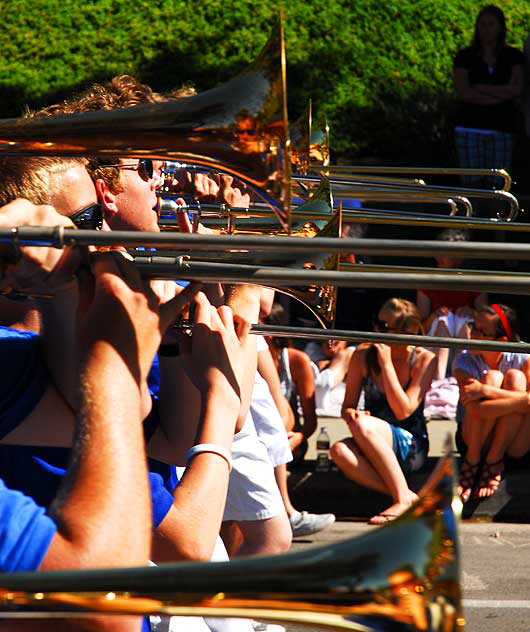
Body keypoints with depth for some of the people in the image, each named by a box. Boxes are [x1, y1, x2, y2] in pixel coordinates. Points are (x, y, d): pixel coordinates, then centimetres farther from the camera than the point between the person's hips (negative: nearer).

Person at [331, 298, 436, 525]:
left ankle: (404, 497, -28)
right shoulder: (363, 355, 1)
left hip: (412, 447, -3)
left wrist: (386, 364, -17)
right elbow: (347, 405, 6)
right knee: (340, 450, -33)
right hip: (373, 449, 3)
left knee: (363, 426, -34)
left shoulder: (424, 360, -7)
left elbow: (403, 411, -14)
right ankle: (408, 498, -32)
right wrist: (350, 413, -20)